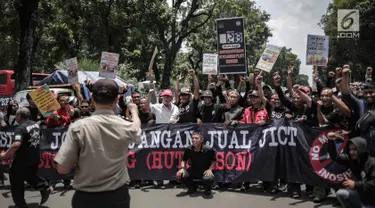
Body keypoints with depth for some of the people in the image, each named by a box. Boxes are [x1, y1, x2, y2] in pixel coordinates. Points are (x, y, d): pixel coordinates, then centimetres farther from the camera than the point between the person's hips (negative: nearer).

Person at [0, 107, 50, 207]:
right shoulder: (35, 124, 4)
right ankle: (44, 187, 7)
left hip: (22, 159, -8)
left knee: (16, 183, 9)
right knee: (30, 175, 28)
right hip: (35, 157, 8)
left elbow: (16, 144, -35)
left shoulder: (20, 128, -22)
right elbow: (39, 136, 21)